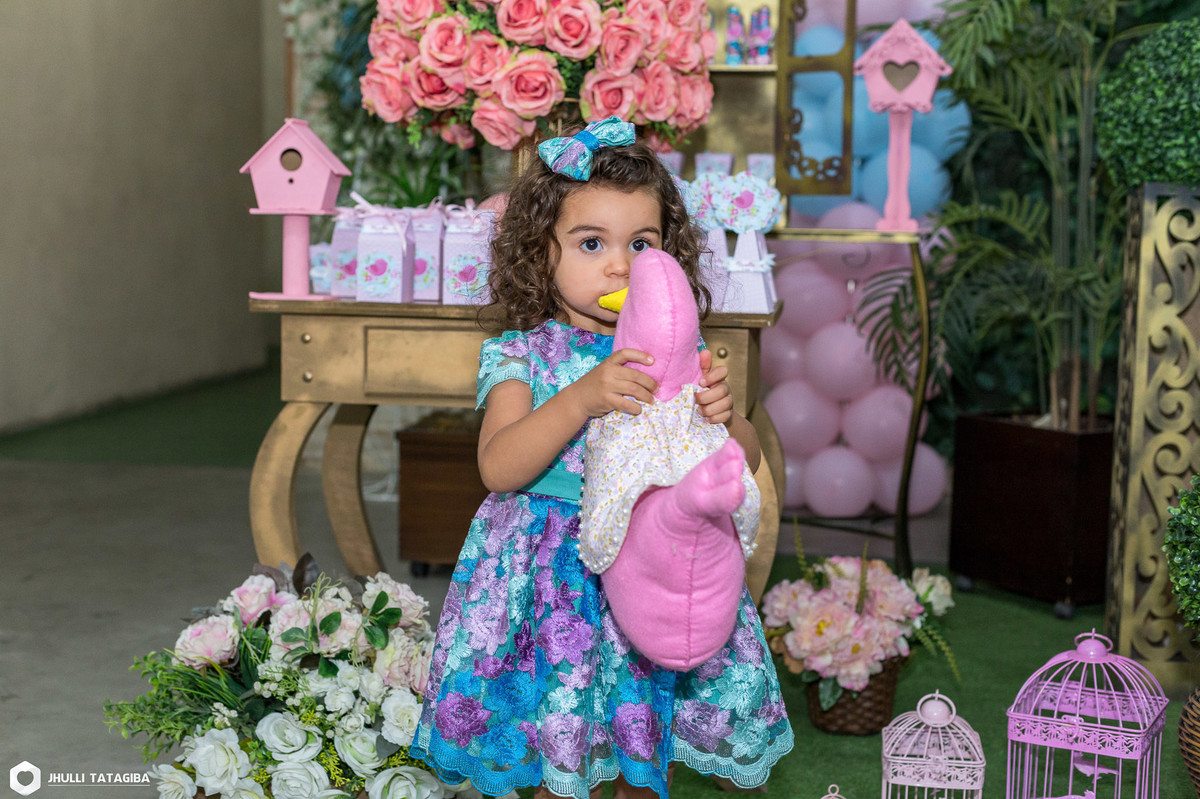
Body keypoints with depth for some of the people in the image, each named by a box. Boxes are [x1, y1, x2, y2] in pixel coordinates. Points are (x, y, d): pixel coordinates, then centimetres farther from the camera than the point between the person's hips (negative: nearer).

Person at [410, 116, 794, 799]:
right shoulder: (522, 354, -3)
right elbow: (498, 467, -17)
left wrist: (723, 415, -18)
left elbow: (745, 463, 4)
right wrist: (583, 398, -28)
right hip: (554, 577, -2)